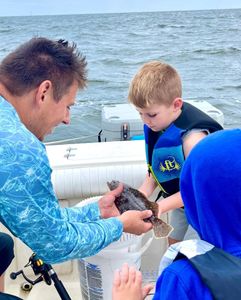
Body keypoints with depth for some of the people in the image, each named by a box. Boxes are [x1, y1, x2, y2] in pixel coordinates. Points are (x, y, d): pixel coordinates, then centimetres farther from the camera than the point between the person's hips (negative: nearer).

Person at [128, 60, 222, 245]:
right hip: (182, 200, 8)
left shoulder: (192, 137, -34)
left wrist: (161, 206, -30)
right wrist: (142, 193, -12)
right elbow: (156, 166, 1)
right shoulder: (157, 124, -10)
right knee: (173, 244, 20)